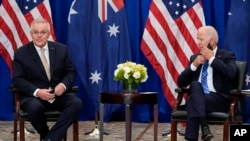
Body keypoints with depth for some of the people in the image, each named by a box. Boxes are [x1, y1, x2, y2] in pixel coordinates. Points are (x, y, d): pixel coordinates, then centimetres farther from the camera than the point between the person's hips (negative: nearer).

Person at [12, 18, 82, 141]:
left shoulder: (61, 49, 9)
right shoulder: (21, 53, 1)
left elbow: (70, 72, 10)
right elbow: (17, 79, -5)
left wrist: (63, 85, -13)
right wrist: (37, 92, -21)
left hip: (58, 93, 3)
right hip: (32, 95, -2)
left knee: (77, 103, -27)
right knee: (35, 107, -37)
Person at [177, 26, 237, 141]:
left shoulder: (227, 56, 7)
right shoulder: (195, 57, 19)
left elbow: (231, 74, -16)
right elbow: (181, 83, 11)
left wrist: (212, 58, -9)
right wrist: (194, 65, -3)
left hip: (219, 99, -4)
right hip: (197, 98, 4)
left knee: (192, 100, -32)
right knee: (195, 84, -31)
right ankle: (204, 126, -40)